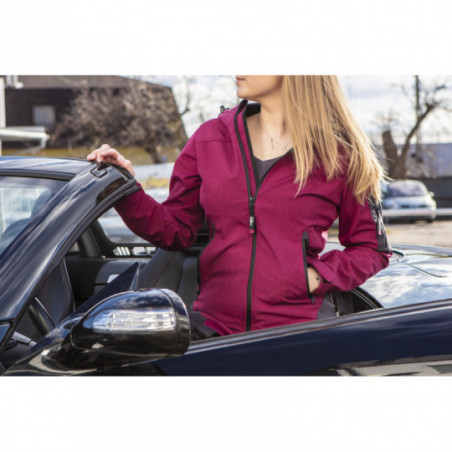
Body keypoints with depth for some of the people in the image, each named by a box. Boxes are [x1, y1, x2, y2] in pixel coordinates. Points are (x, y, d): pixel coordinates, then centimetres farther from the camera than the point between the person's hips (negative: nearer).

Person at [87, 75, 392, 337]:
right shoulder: (210, 139, 9)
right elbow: (177, 230, 9)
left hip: (299, 332, -2)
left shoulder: (338, 151, 0)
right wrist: (127, 191, -5)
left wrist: (318, 276, -11)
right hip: (216, 328, 3)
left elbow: (372, 248, 5)